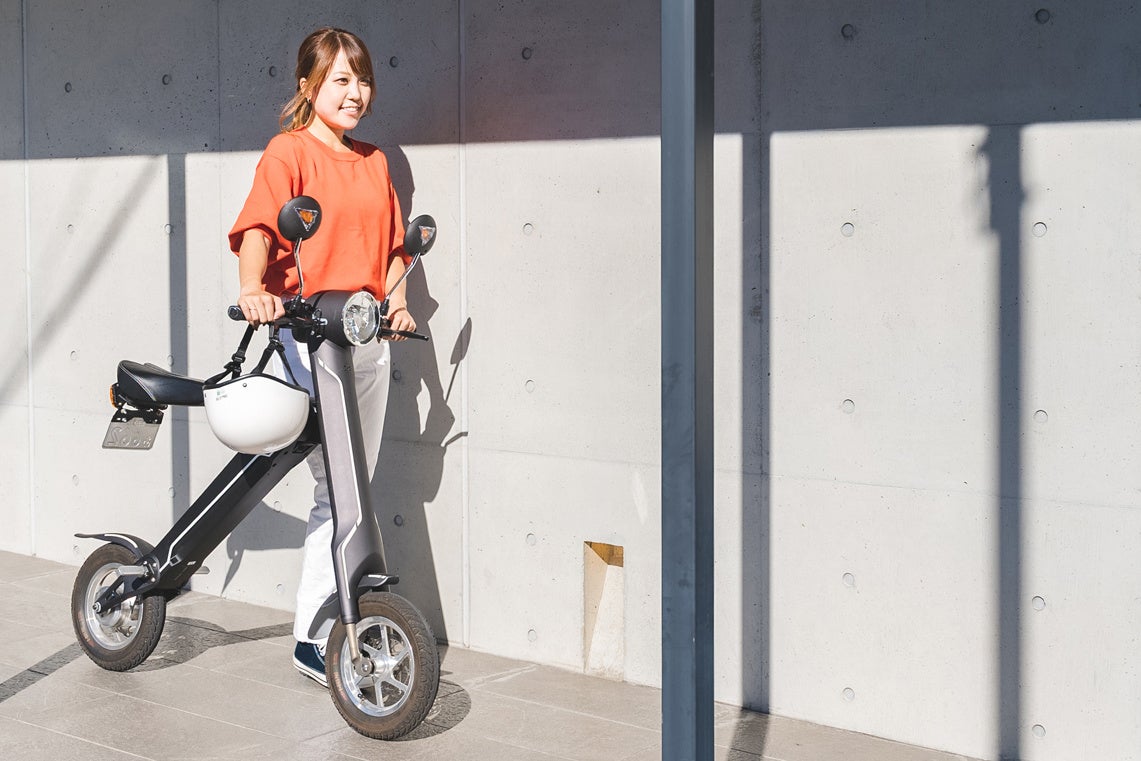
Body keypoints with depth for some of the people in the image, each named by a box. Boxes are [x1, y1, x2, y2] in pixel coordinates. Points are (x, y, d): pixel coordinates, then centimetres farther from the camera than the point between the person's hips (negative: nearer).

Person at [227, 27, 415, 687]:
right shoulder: (289, 151, -4)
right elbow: (257, 227, -18)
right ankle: (314, 638, 1)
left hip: (369, 335, 7)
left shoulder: (374, 163, 17)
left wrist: (397, 299, 0)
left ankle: (338, 622, 23)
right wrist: (253, 289, -36)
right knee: (337, 491, -8)